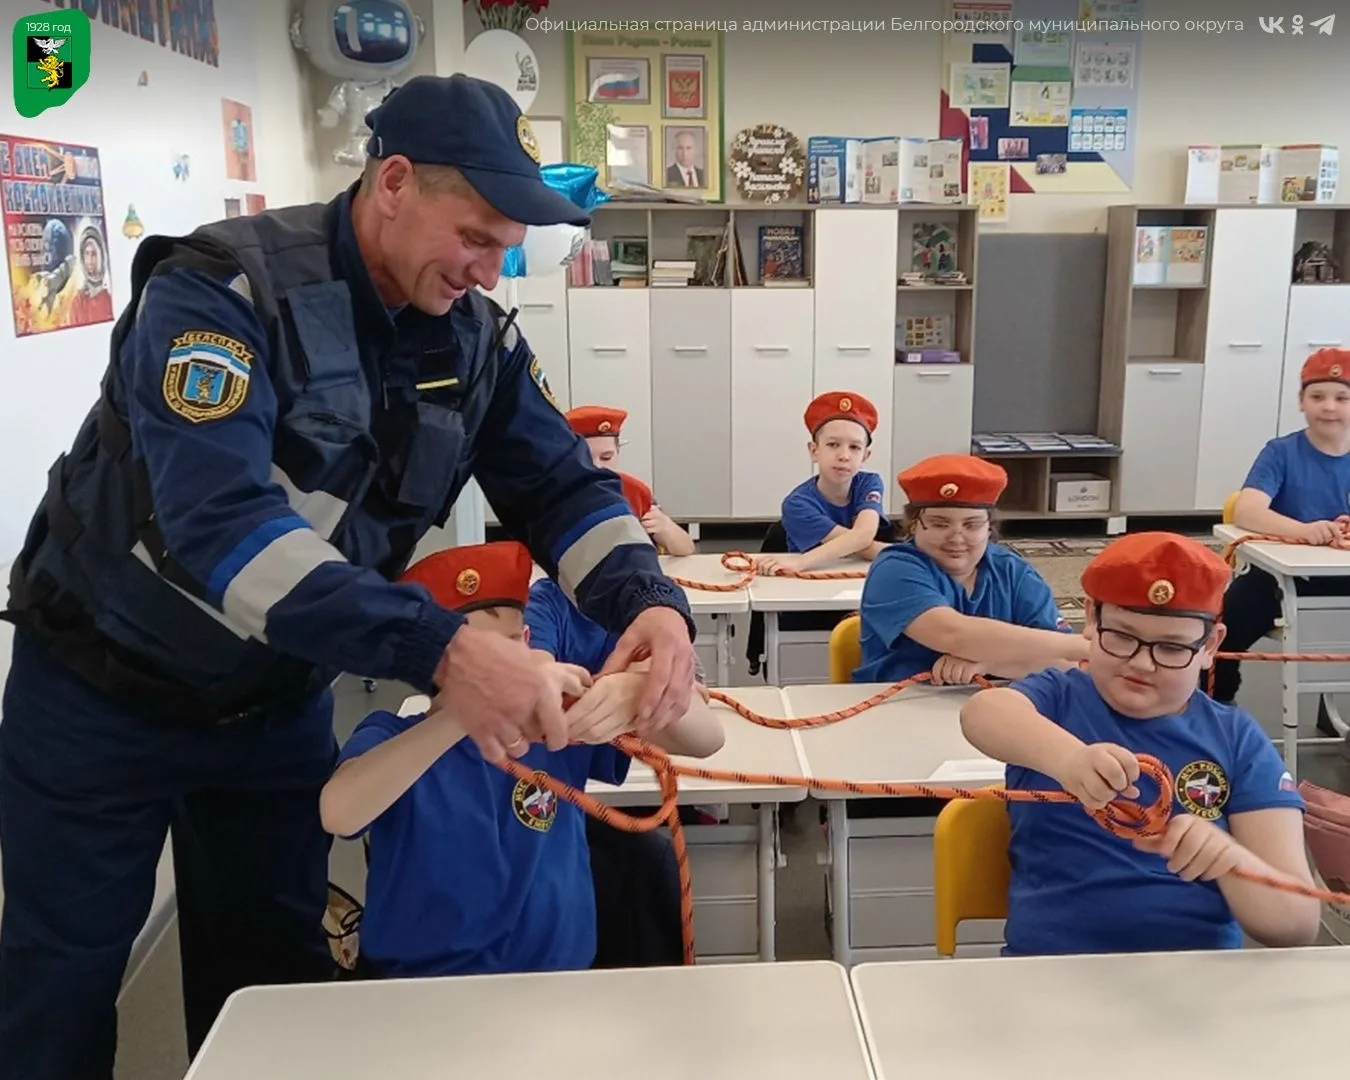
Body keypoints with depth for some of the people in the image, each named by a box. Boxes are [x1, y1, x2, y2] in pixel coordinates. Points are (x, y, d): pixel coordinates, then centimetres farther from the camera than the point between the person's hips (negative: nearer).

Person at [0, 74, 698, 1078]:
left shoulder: (478, 338, -7)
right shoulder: (219, 289, -27)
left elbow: (562, 485, -9)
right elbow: (218, 519, -39)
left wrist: (651, 601, -31)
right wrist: (439, 649, -49)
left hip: (279, 701, 5)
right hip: (103, 690, -4)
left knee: (274, 975, 14)